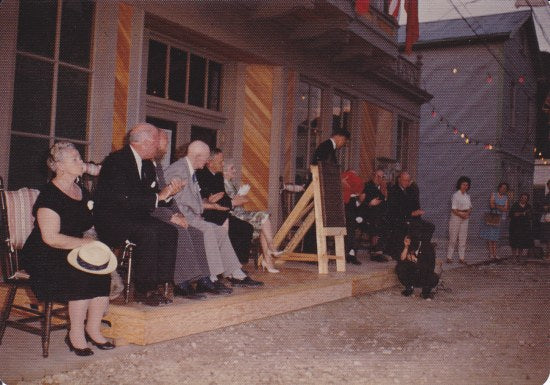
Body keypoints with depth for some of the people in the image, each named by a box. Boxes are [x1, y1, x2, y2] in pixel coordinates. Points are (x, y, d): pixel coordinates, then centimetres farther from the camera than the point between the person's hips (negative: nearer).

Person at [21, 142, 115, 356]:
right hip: (44, 257, -7)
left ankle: (93, 329, -7)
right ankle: (76, 335, -15)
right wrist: (84, 242, -19)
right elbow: (51, 238, -21)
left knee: (102, 271, -19)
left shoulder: (81, 192, 11)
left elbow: (85, 226, 22)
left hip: (73, 252, 7)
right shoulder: (49, 195, -14)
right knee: (83, 275, -29)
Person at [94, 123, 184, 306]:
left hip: (134, 216, 8)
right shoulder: (116, 161, -17)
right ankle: (143, 290, -20)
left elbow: (151, 196, 12)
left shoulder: (147, 164, 11)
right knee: (148, 232, -32)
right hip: (111, 219, -8)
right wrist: (158, 196, -23)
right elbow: (124, 199, -27)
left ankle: (158, 286, -12)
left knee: (170, 232, -13)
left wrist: (168, 193, -9)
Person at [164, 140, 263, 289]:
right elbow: (183, 202, -21)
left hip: (189, 216, 10)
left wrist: (207, 201, 3)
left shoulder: (190, 170, 17)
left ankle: (236, 275, 0)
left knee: (220, 231, -1)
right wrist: (207, 205, -12)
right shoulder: (178, 169, -15)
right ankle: (209, 278, -25)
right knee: (206, 229, -29)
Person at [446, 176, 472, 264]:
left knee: (463, 239, 6)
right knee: (453, 239, -2)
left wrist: (467, 213, -7)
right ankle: (449, 257, 5)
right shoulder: (455, 195, -9)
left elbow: (469, 207, 12)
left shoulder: (467, 196, 12)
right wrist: (460, 214, -23)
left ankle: (461, 258, 11)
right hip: (456, 218, -6)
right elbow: (454, 210, -13)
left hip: (465, 218, 6)